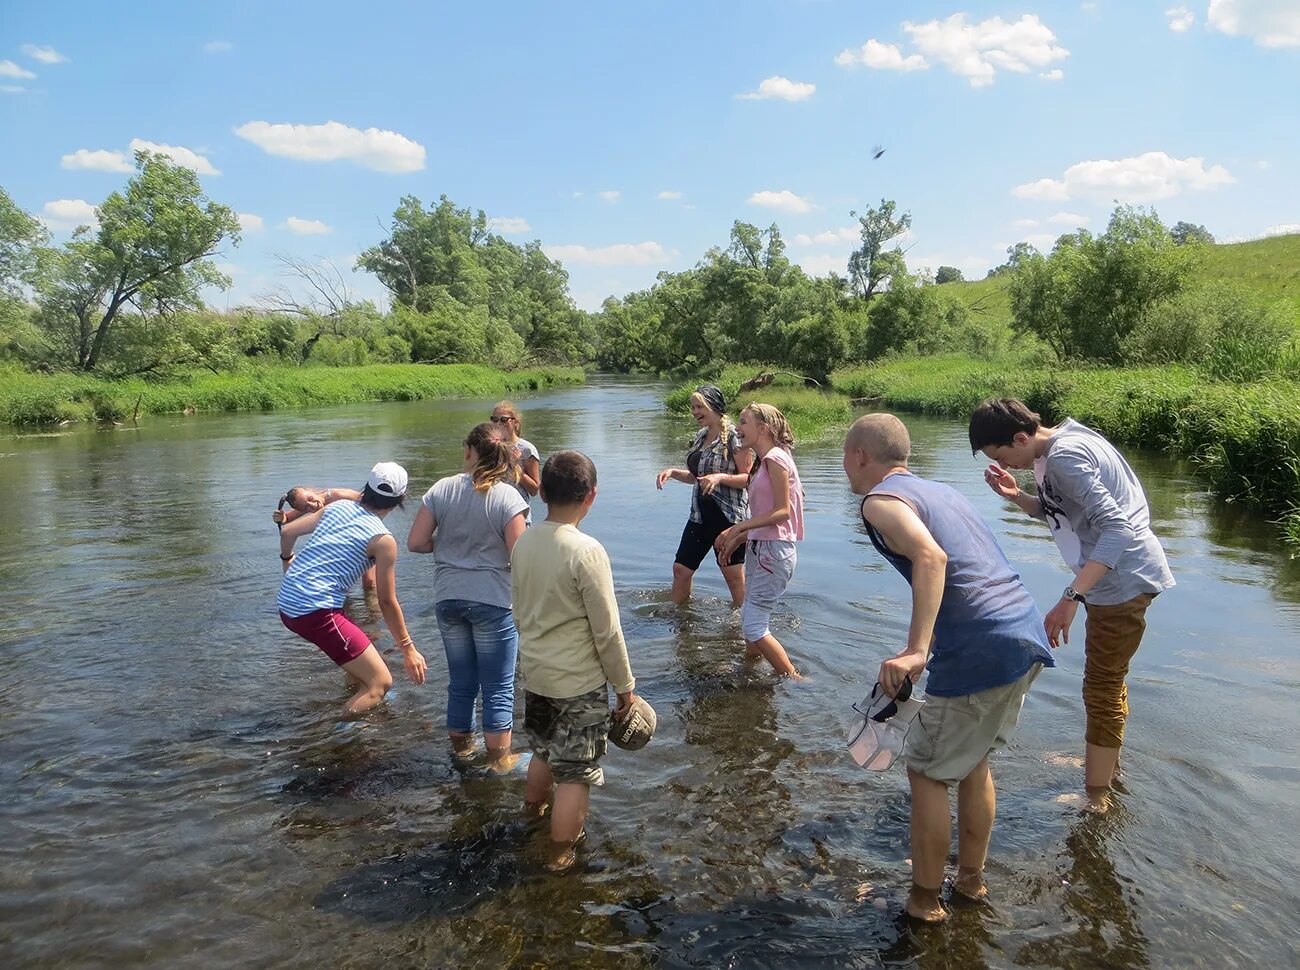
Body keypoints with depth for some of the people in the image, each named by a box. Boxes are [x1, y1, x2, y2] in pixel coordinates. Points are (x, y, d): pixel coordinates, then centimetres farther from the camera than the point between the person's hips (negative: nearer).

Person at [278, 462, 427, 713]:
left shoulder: (338, 507, 9)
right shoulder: (383, 540, -8)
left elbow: (287, 532, 14)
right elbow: (387, 602, -5)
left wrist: (287, 559, 36)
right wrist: (408, 648, 4)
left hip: (286, 605, 9)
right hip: (316, 612, -8)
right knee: (381, 682, -5)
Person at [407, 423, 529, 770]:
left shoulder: (441, 489, -3)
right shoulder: (508, 497, -13)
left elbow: (415, 542, -2)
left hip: (448, 598, 4)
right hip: (493, 601, -4)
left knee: (461, 680, 20)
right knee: (499, 686, 8)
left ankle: (460, 748, 35)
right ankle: (498, 759, 17)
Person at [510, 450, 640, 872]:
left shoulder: (523, 542, -3)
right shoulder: (586, 551, -24)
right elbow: (607, 632, -18)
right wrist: (625, 686, -6)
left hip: (534, 674, 7)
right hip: (579, 682, -7)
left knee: (544, 751, 29)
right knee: (575, 773, 11)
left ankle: (532, 813, 50)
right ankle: (560, 853, 24)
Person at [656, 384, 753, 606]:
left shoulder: (734, 436, -12)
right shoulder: (701, 436, 11)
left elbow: (748, 478, -14)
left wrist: (721, 477, -27)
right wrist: (673, 472, 5)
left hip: (729, 516, -8)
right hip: (701, 515, 8)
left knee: (734, 576, 2)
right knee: (681, 568, 11)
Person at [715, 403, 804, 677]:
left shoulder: (775, 458, -13)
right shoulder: (762, 462, 16)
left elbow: (782, 511, -18)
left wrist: (738, 528, -20)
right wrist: (736, 540, 13)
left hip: (774, 551, -10)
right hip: (758, 549, 10)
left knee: (754, 626, -7)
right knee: (749, 621, 16)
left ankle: (795, 681, 4)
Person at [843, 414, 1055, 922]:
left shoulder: (880, 500, -5)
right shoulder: (941, 490, 22)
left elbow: (931, 557, -23)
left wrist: (916, 651, -29)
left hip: (982, 651, -9)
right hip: (1028, 635, 9)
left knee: (927, 771, 8)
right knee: (974, 761, 25)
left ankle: (925, 897, 21)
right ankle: (971, 877, 38)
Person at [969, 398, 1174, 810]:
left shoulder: (1064, 456, -24)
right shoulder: (1059, 446, 6)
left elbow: (1117, 527, -31)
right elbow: (1057, 513, 15)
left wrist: (1071, 597, -36)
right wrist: (1018, 497, -3)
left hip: (1123, 578, -11)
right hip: (1117, 574, 11)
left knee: (1101, 691, -1)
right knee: (1109, 679, 26)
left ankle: (1095, 800, 11)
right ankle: (1109, 767, 46)